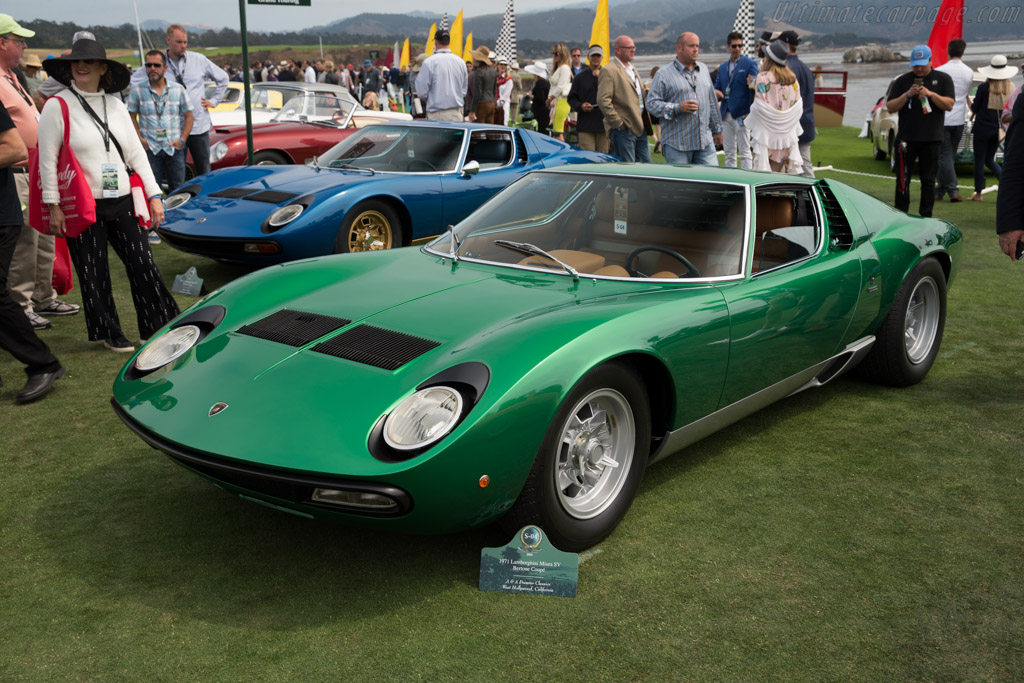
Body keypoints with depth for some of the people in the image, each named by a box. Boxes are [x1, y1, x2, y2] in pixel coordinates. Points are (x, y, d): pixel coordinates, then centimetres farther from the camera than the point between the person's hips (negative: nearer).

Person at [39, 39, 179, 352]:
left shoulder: (115, 105, 9)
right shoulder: (58, 106, -5)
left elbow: (136, 153, 11)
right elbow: (47, 160, -5)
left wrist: (154, 195, 5)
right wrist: (53, 206, -9)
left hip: (122, 202, 4)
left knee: (143, 265, 3)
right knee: (94, 275, 4)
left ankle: (161, 326, 14)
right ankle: (109, 333, 19)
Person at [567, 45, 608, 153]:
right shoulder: (580, 77, 12)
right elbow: (571, 98, 12)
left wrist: (600, 77, -10)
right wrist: (581, 106, -8)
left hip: (603, 123, 1)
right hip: (585, 124, -1)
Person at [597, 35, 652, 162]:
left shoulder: (632, 68, 19)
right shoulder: (609, 71, -10)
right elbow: (603, 100, -17)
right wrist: (618, 123, -17)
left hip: (640, 127, 9)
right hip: (624, 128, -9)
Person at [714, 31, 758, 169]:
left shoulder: (750, 64, -3)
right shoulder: (723, 67, 15)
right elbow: (717, 86, 19)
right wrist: (716, 92, -4)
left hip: (741, 115, -6)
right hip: (726, 115, 6)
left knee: (744, 153, -5)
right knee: (729, 153, 10)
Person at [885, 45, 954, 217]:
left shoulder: (943, 79, 7)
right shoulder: (902, 81, 7)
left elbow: (949, 105, -2)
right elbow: (890, 108, 1)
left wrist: (930, 94, -16)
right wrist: (907, 95, -13)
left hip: (931, 139, 0)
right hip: (906, 139, 0)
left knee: (928, 181, 4)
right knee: (902, 180, 0)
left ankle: (926, 217, 12)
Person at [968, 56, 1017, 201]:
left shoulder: (984, 88, -12)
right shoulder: (1010, 88, -1)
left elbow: (974, 108, -4)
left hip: (982, 129, -5)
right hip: (998, 130, 5)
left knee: (979, 161, 4)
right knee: (989, 159, 19)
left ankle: (978, 193, 8)